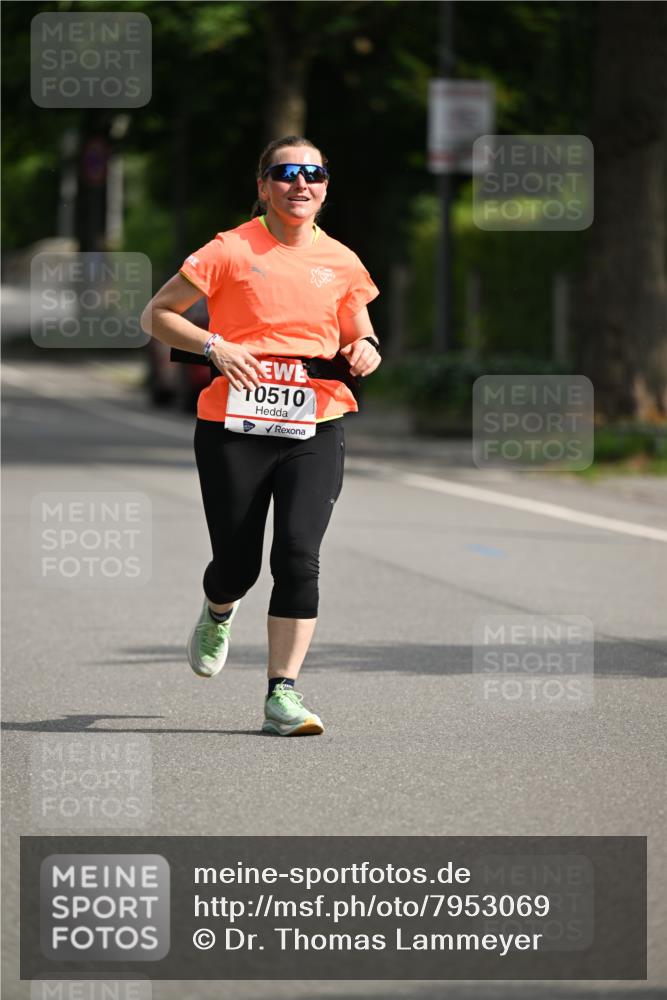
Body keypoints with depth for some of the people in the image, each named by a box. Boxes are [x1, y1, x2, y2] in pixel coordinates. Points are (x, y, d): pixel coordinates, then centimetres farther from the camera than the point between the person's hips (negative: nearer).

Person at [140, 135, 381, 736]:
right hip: (234, 429, -2)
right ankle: (219, 612, 42)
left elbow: (359, 336, 23)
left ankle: (283, 695, -10)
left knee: (298, 555, -15)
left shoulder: (341, 263, 9)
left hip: (315, 431, 2)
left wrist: (364, 349, -1)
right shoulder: (232, 251, -1)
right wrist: (214, 346, -14)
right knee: (237, 565, 3)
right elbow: (156, 315, 2)